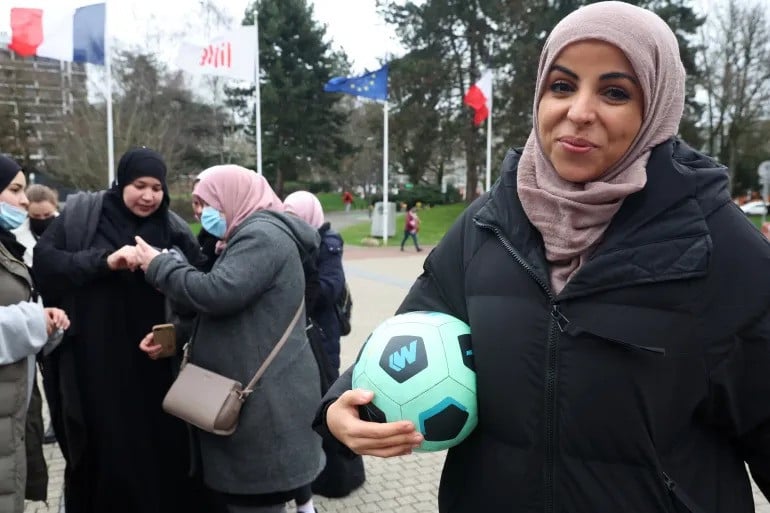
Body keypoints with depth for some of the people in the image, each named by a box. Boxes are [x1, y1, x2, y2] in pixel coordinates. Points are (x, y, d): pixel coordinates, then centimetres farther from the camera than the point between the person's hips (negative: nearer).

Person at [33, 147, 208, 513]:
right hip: (94, 361, -1)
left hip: (152, 363, 2)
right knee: (104, 450, 9)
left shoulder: (173, 228, 5)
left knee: (159, 447, 7)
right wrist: (104, 261, -19)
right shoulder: (81, 214, 1)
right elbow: (43, 260, -8)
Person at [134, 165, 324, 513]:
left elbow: (217, 293, -25)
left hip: (266, 395, -10)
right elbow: (230, 309, 20)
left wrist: (158, 266, -11)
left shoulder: (262, 235, -15)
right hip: (253, 390, 10)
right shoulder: (250, 236, 17)